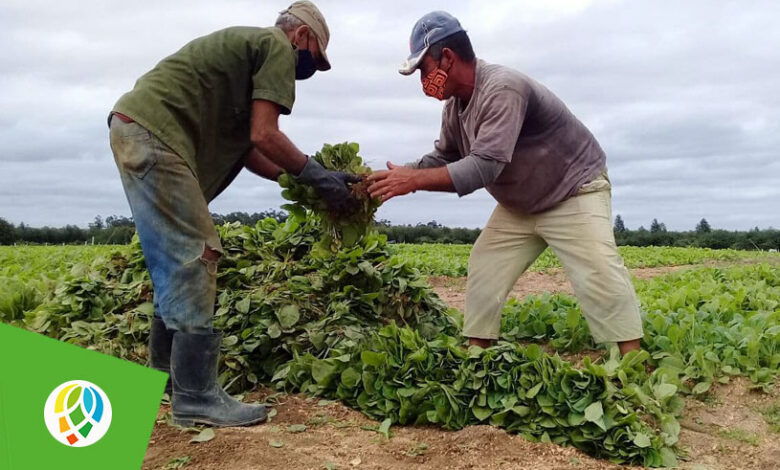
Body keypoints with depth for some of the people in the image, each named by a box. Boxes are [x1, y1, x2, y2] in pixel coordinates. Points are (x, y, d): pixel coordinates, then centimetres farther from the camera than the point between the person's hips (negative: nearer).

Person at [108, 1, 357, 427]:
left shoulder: (249, 45, 27)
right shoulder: (279, 47, -1)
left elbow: (244, 149, 19)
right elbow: (264, 136, -13)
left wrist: (304, 181, 16)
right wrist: (316, 175, -1)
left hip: (135, 131, 10)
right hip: (155, 134, -10)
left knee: (177, 264, 15)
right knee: (194, 260, -10)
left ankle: (166, 372, 25)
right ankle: (196, 397, -5)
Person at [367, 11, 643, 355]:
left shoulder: (503, 89, -31)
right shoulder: (455, 105, -3)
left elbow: (483, 167, -37)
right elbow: (442, 159, 6)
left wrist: (413, 180, -35)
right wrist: (396, 176, -9)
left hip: (574, 192, -8)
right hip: (519, 206, 9)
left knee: (599, 275, -20)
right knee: (483, 271, 3)